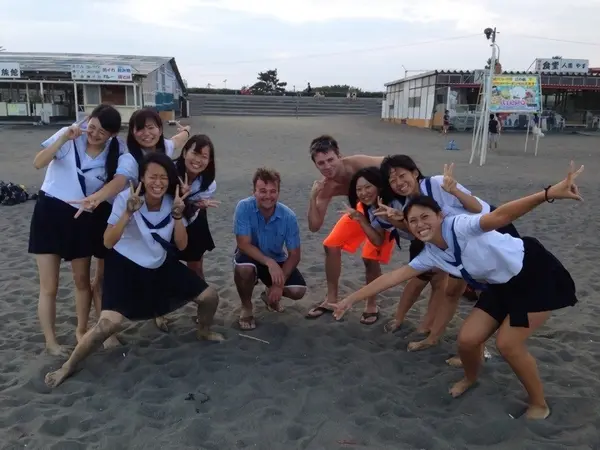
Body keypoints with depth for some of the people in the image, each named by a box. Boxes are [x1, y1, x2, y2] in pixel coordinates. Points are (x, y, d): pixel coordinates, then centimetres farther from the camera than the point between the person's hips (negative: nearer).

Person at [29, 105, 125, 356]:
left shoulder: (115, 151, -6)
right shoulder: (70, 135, -11)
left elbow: (118, 181, -18)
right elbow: (38, 163, -19)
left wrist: (93, 198, -34)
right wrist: (63, 139, -30)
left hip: (83, 218, 2)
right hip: (50, 212, -2)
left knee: (82, 280, 13)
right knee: (49, 286, 2)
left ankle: (81, 331, 31)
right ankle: (50, 341, 17)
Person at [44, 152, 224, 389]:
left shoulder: (172, 201, -10)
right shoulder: (126, 198, -22)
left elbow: (181, 245, -10)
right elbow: (108, 242, -26)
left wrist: (178, 216, -25)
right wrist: (128, 212, -37)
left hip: (162, 265, 5)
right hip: (125, 266, -4)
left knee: (210, 296, 2)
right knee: (109, 323, -24)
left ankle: (203, 331, 36)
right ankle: (68, 367, 4)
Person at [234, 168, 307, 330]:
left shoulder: (288, 216, -20)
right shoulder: (244, 207, -25)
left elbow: (294, 255, -15)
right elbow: (243, 244, -27)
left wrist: (279, 284, -24)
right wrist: (269, 263, -39)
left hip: (277, 260, 2)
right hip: (251, 257, -2)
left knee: (298, 290, -19)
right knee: (243, 267, -37)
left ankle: (270, 295, 19)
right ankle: (246, 308, -6)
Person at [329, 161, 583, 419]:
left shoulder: (460, 226, -27)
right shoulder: (430, 256, -7)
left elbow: (500, 216, -43)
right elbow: (392, 277, -4)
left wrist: (548, 194, -58)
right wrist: (352, 299, -3)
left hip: (535, 273, -6)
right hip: (501, 286, 6)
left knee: (507, 344, -11)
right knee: (467, 339, -1)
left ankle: (539, 404, 14)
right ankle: (471, 379, 32)